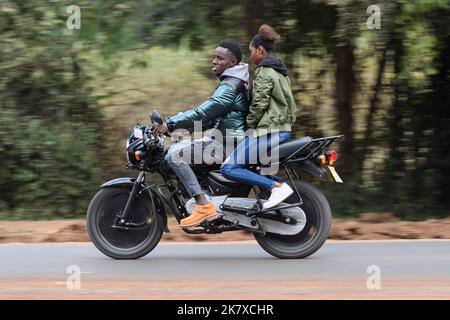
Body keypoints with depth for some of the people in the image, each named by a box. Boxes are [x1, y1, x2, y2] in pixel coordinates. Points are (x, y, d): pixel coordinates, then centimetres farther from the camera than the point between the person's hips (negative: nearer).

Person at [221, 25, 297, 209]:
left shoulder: (264, 71, -9)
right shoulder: (280, 71, 19)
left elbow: (259, 104, -15)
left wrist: (249, 124, -3)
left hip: (268, 131, -10)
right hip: (283, 129, 10)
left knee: (229, 168, -15)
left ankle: (277, 187, -26)